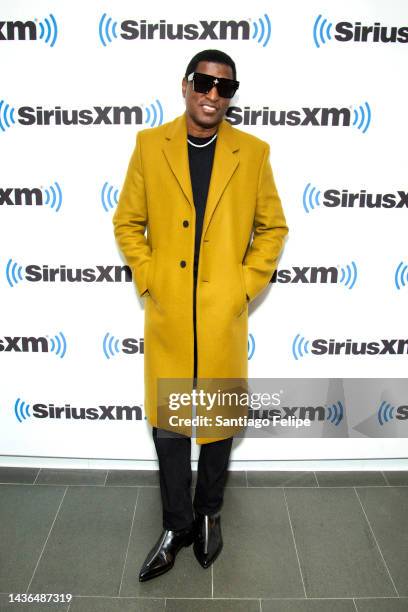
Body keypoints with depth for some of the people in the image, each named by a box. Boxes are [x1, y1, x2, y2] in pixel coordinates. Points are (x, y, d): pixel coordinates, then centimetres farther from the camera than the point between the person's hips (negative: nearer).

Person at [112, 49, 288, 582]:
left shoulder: (253, 153, 1)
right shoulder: (149, 145, 2)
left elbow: (273, 227, 7)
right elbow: (128, 222, 7)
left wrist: (247, 285, -2)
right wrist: (147, 280, -3)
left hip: (224, 316, 0)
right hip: (166, 316, 1)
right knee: (166, 419, 11)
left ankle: (209, 513, 39)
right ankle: (177, 525, 33)